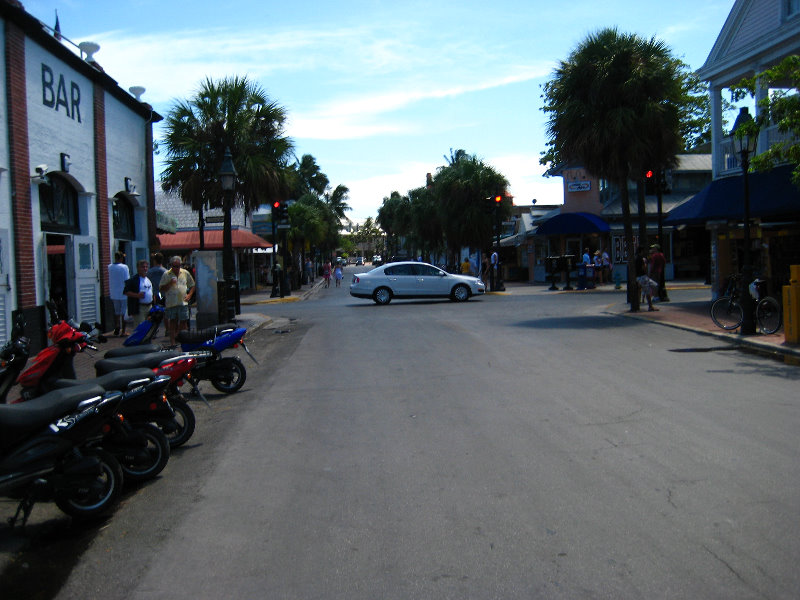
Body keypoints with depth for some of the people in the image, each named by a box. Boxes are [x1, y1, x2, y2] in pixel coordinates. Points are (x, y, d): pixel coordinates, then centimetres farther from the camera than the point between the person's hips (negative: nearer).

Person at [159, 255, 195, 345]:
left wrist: (189, 295, 2)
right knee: (173, 322, 5)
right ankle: (172, 341, 10)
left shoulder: (185, 273, 9)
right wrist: (170, 283, -14)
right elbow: (161, 288, 1)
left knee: (184, 322, 0)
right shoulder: (166, 275, 2)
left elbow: (192, 285, 18)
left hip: (183, 302, 1)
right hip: (171, 303, -1)